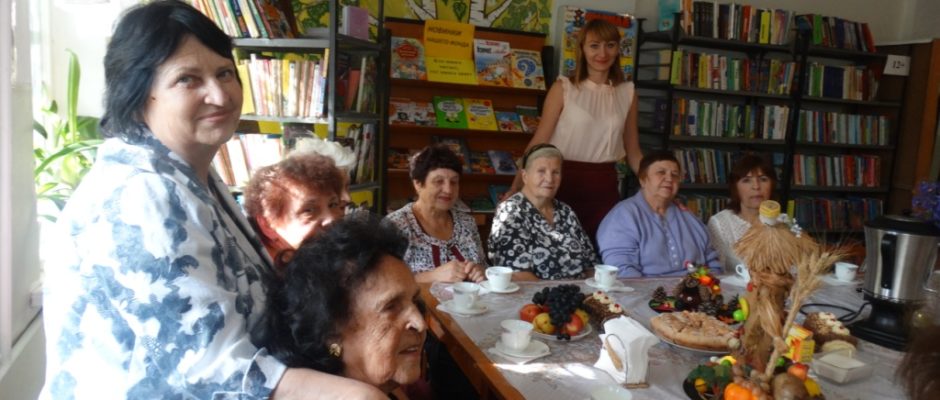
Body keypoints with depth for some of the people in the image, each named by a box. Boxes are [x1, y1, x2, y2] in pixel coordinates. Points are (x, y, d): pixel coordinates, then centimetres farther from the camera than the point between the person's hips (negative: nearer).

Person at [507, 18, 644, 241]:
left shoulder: (627, 93, 7)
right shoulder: (563, 88, -3)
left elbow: (633, 153, 12)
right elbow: (539, 143, -5)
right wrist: (516, 188, -13)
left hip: (605, 187, 3)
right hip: (565, 183, -3)